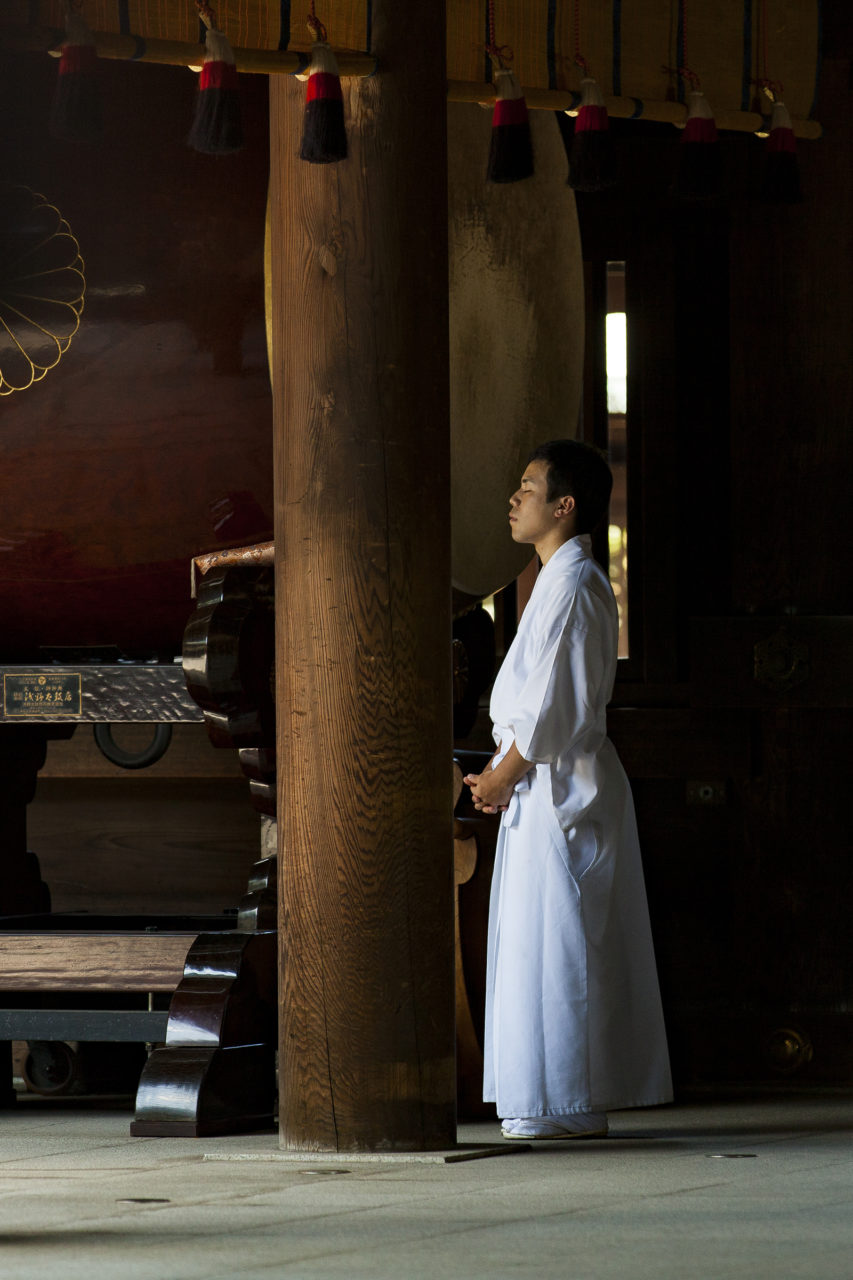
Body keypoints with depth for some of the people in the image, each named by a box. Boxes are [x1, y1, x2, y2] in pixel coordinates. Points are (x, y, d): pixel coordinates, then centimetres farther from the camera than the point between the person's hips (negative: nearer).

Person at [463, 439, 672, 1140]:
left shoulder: (571, 586, -15)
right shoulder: (571, 581, 16)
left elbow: (553, 708, -20)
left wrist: (501, 779, -11)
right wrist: (502, 774, 12)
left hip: (559, 787, -10)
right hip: (558, 787, 10)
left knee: (552, 946, -7)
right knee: (563, 949, 11)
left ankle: (566, 1106, -4)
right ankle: (573, 1105, 14)